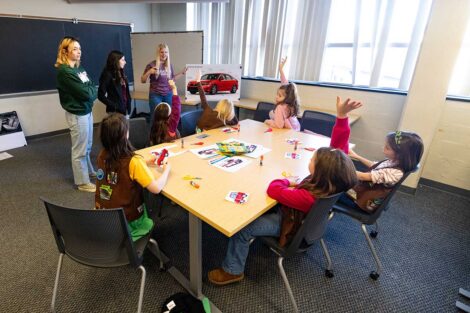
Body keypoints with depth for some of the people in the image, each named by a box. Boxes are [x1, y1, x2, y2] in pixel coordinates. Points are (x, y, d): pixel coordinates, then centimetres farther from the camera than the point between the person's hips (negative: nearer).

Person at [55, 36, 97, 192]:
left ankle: (89, 171, 40)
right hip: (77, 114, -8)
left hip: (86, 111, 8)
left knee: (87, 146, 22)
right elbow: (85, 93, -22)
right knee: (80, 150, 3)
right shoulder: (65, 72, -17)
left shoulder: (78, 68, 9)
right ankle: (83, 182, 16)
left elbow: (93, 89, 10)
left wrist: (89, 90, -10)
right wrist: (90, 89, -3)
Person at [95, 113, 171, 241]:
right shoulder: (133, 161, -26)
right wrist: (166, 170, -10)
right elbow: (156, 188, -26)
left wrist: (144, 163, 8)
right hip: (128, 220, -4)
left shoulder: (102, 155, -7)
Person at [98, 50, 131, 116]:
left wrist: (128, 107, 6)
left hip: (124, 110, 7)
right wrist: (114, 106, -17)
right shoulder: (108, 74, -10)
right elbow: (101, 95, -15)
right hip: (115, 111, -7)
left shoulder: (121, 74, 12)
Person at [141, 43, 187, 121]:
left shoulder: (169, 65, 8)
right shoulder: (152, 65, -4)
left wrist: (182, 73, 14)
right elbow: (142, 81, -2)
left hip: (168, 95, 3)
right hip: (155, 95, -3)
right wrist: (149, 72, -19)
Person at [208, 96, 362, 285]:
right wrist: (342, 116, -31)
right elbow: (339, 144, -20)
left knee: (241, 228, -9)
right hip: (298, 214, 8)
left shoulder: (309, 197, -41)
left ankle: (233, 271, 12)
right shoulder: (336, 180, -23)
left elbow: (273, 189, -35)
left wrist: (288, 181, -16)